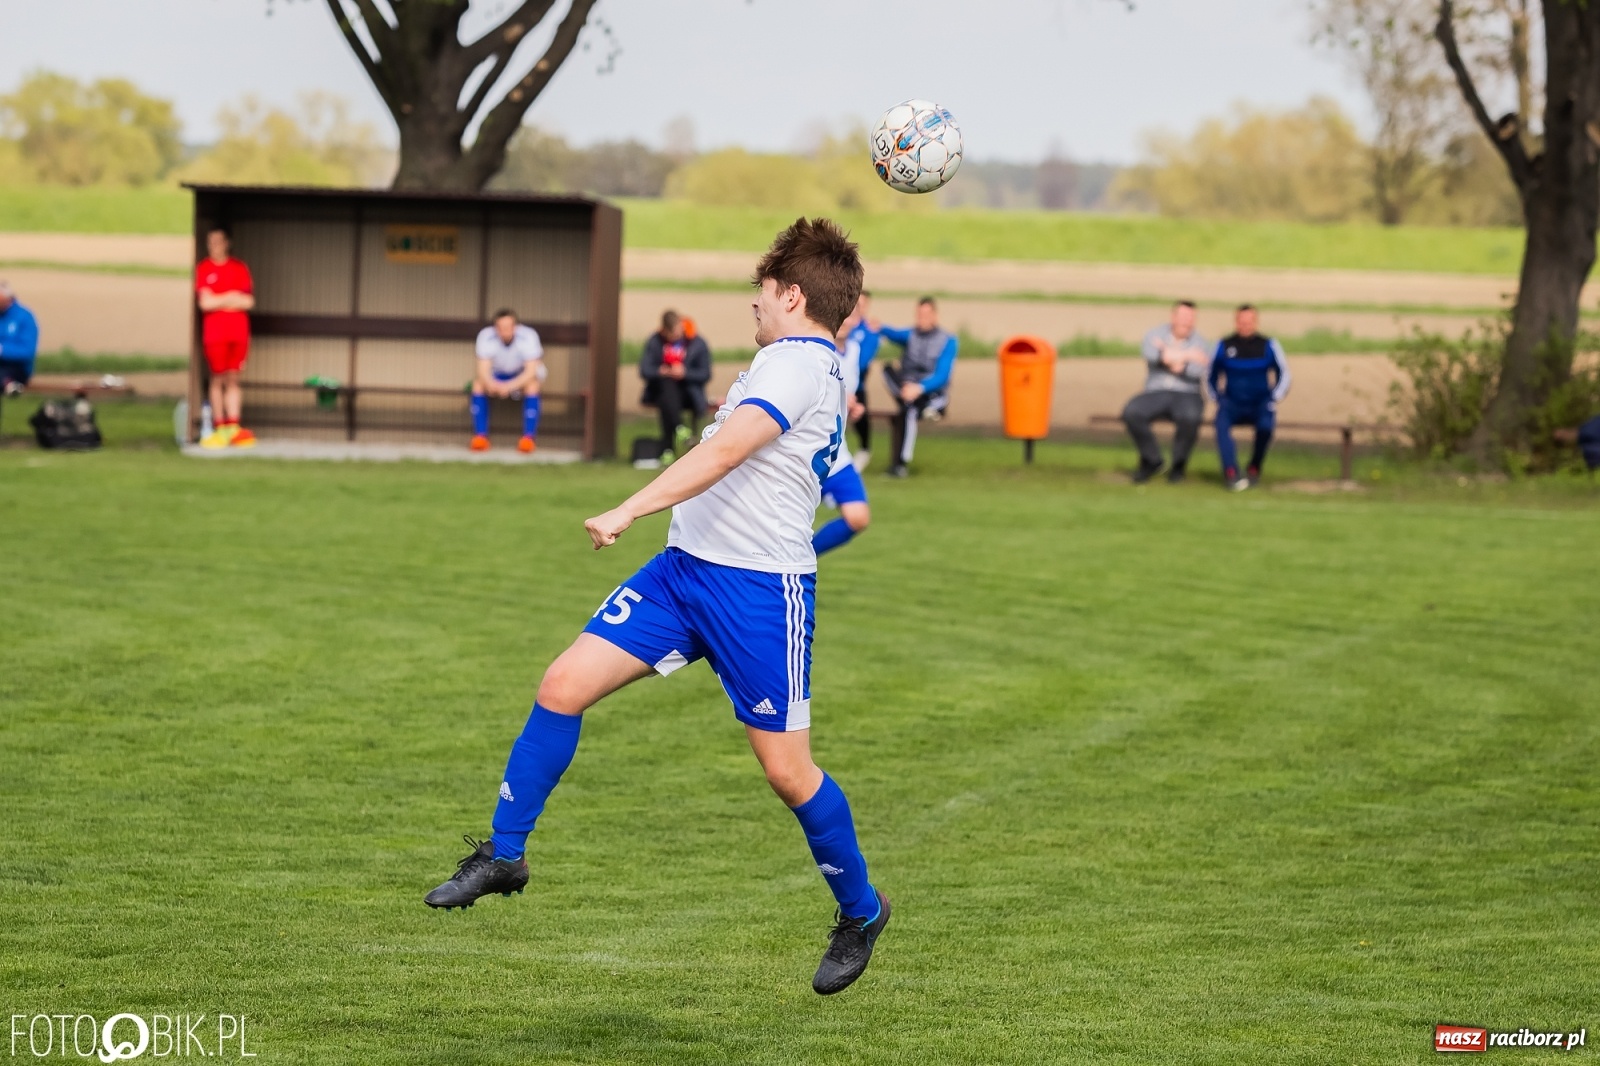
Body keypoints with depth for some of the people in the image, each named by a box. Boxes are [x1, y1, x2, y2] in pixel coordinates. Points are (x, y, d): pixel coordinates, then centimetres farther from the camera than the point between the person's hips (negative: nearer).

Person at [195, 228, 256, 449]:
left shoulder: (240, 268, 10)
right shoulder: (203, 269, 3)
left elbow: (249, 302, 2)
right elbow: (204, 302, -6)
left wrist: (219, 301, -5)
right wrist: (231, 298, -2)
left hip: (238, 331, 2)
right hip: (214, 331, -2)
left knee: (232, 379, 1)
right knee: (218, 379, -1)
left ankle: (233, 428, -3)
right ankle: (219, 428, 1)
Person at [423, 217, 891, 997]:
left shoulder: (796, 363, -16)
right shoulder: (818, 370, 15)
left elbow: (727, 449, -30)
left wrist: (629, 511, -35)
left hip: (758, 591, -9)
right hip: (684, 567, 9)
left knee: (786, 768, -2)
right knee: (564, 686, -2)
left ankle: (860, 911, 20)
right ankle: (504, 855, 8)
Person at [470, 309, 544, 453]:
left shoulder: (529, 336, -28)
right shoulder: (485, 336, -23)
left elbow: (531, 371, -31)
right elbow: (483, 370, -26)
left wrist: (510, 385, -48)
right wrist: (491, 384, -50)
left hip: (522, 375, -2)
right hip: (497, 375, 2)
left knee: (532, 385, -35)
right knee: (478, 383, -27)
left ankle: (530, 436, -32)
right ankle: (480, 435, -26)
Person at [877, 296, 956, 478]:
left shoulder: (947, 341, 1)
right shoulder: (911, 335, 12)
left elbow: (942, 376, -10)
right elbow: (896, 335, -9)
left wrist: (920, 388, -28)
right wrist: (880, 329, -33)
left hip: (931, 393, -4)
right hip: (906, 386, 4)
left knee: (908, 411, -36)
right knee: (889, 369, -25)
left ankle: (901, 462, -34)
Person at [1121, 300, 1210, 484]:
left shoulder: (1199, 343, 6)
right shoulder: (1155, 335, 8)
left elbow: (1199, 371, -12)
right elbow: (1153, 355, -16)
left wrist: (1171, 357, -8)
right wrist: (1187, 355, -13)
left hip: (1187, 395, -1)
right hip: (1156, 393, 1)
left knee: (1190, 417, -37)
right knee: (1131, 413, -30)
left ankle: (1179, 464, -9)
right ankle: (1152, 460, -6)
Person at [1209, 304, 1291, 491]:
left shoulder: (1268, 346, 5)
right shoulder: (1224, 346, 6)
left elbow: (1284, 375, 12)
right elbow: (1211, 377, 18)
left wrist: (1274, 400, 2)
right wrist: (1217, 398, 5)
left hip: (1261, 405, 0)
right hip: (1232, 404, 0)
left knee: (1266, 425, -35)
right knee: (1222, 421, -35)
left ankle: (1254, 469, -13)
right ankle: (1230, 472, -38)